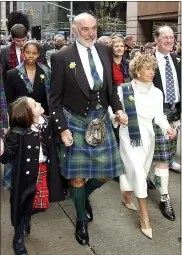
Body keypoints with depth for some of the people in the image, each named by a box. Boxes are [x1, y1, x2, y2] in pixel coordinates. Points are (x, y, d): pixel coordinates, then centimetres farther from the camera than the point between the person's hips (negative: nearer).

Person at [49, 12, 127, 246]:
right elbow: (55, 98, -7)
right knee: (77, 176, 8)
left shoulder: (104, 51, 3)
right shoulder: (61, 57, -10)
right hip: (76, 122, -4)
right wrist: (62, 128, -12)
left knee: (105, 173, 10)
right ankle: (82, 221, 32)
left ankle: (85, 196, 43)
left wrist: (118, 108, -1)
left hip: (101, 119, 4)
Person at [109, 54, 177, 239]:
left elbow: (159, 115, -6)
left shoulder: (157, 93, 4)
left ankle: (126, 196, 42)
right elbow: (113, 112, -4)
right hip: (129, 135, -5)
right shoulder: (123, 90, -7)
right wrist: (116, 117, -26)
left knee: (139, 172, 14)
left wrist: (167, 128, -24)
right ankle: (144, 217, -1)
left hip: (147, 136, 5)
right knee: (138, 173, -9)